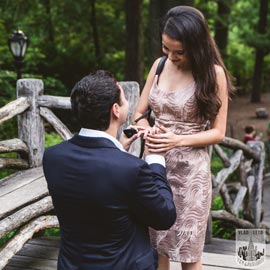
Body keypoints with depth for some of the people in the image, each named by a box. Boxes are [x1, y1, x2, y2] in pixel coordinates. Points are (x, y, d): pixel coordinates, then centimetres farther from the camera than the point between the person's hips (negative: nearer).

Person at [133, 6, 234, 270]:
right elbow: (139, 113, 9)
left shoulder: (213, 73, -10)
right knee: (155, 246, 14)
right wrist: (147, 131, -13)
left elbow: (218, 132, -8)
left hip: (190, 169, -4)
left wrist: (178, 140, -23)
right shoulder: (159, 65, 2)